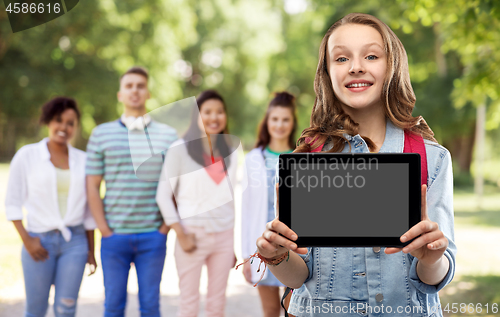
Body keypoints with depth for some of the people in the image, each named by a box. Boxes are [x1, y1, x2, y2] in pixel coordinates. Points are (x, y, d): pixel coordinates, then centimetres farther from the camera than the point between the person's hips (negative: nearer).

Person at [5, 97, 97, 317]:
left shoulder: (82, 160, 8)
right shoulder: (27, 155, 1)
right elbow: (13, 202, 2)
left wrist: (91, 250, 12)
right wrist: (26, 240, -7)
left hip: (75, 242, 2)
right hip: (39, 240, -1)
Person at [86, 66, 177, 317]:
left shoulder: (168, 135, 4)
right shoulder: (101, 134, 4)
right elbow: (92, 186, 3)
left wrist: (166, 226, -2)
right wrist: (104, 230, -3)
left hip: (153, 237, 0)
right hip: (115, 236, 0)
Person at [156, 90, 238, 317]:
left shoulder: (230, 152, 11)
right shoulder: (180, 149, -2)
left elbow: (230, 196, 14)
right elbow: (163, 195, -3)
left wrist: (233, 244, 12)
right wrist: (180, 234, -10)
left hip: (224, 236, 4)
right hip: (194, 234, -4)